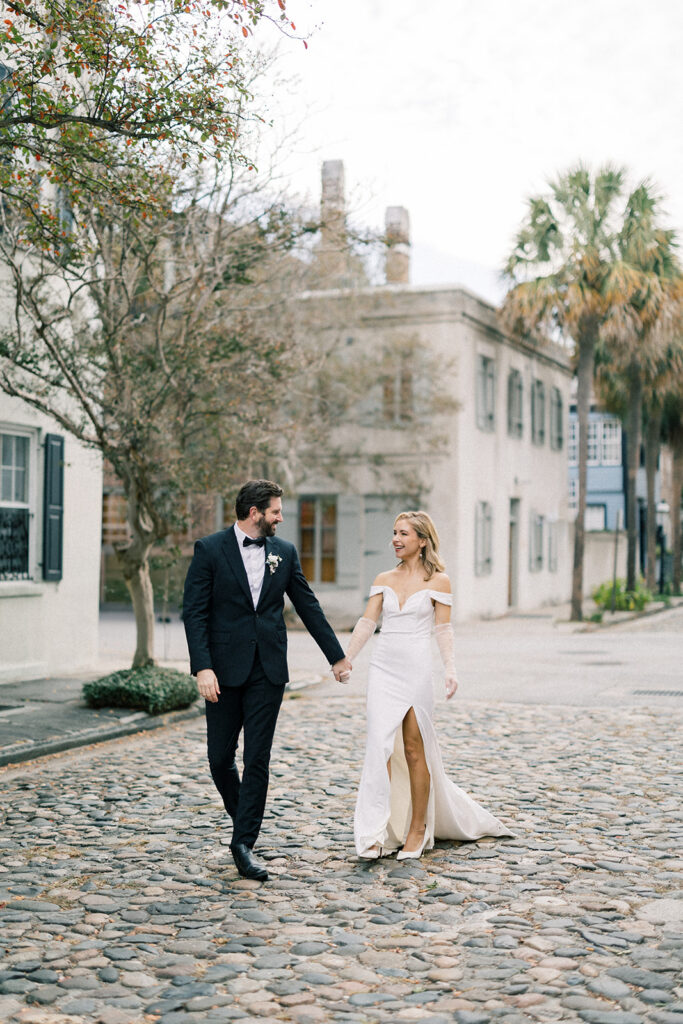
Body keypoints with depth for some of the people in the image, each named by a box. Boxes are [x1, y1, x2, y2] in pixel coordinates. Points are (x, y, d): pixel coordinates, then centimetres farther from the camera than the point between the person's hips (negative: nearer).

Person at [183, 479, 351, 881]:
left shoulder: (285, 552, 8)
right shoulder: (210, 550, -3)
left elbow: (308, 606, 15)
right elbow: (194, 612, -7)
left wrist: (337, 655, 18)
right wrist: (202, 667, -16)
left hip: (268, 670, 2)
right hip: (225, 668, -2)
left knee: (257, 760, -1)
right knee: (220, 756, 6)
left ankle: (245, 843, 6)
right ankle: (244, 819, 32)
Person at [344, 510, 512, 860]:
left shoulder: (438, 581, 1)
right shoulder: (384, 580, 10)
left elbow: (443, 630, -2)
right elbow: (366, 623, 8)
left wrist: (450, 669, -13)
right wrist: (345, 659, 1)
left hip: (416, 670, -3)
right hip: (383, 669, 3)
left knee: (414, 751, 3)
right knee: (380, 746, -6)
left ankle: (417, 830, 15)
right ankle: (375, 833, -5)